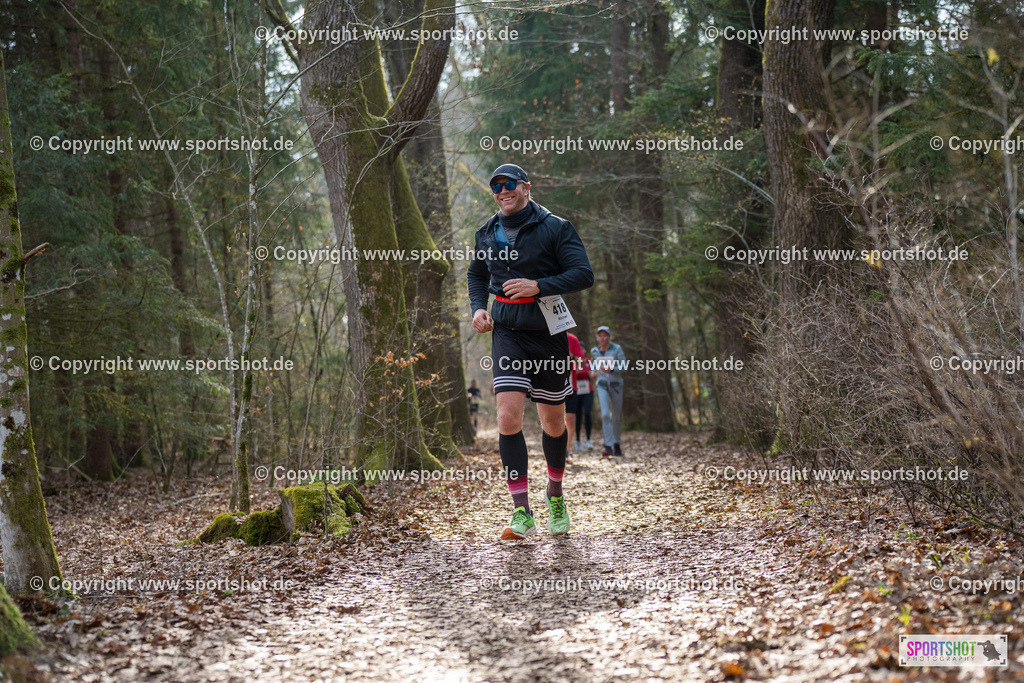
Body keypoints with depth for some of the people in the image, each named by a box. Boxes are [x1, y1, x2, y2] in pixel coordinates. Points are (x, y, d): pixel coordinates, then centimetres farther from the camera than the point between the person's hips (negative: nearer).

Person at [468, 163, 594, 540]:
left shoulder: (555, 228, -5)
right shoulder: (487, 233, 8)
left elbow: (583, 275, -11)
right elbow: (476, 273, 25)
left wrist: (538, 286, -21)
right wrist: (478, 307, 7)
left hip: (548, 332, -2)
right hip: (507, 333, 2)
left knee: (553, 421, 11)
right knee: (508, 417, -15)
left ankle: (555, 494, 37)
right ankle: (522, 512, -12)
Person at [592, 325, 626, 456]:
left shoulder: (617, 349, -6)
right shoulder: (594, 351, 4)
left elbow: (623, 367, -11)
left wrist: (611, 370, -28)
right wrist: (594, 372, 5)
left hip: (616, 385, -1)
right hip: (602, 386, 1)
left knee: (616, 417, 8)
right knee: (605, 414, -18)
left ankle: (616, 442, 32)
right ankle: (608, 446, -20)